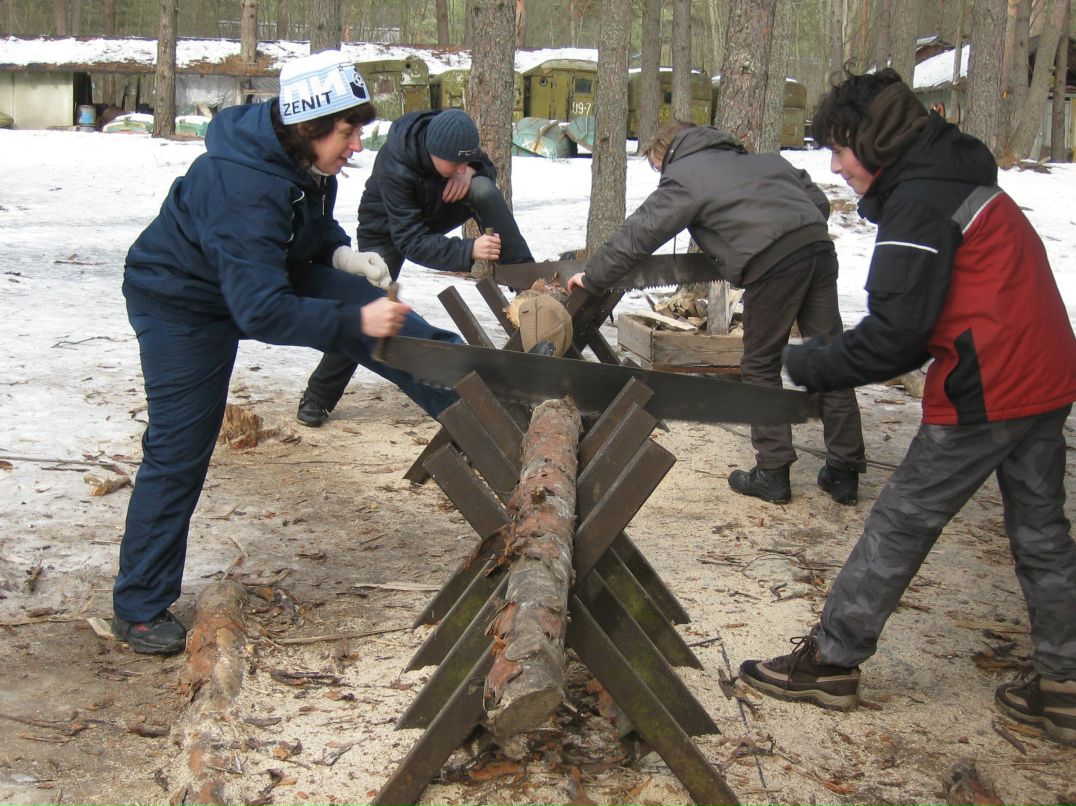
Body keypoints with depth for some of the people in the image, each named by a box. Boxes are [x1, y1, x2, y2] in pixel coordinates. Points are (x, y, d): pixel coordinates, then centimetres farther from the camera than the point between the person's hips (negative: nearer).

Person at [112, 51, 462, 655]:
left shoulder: (305, 158, -13)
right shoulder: (246, 186, -38)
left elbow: (313, 221, 11)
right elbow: (261, 310, -41)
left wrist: (340, 253, -8)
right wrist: (354, 321, -42)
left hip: (271, 272, 7)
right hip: (184, 300, -7)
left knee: (388, 324, -10)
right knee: (179, 452, -2)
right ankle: (140, 608, 11)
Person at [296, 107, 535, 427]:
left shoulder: (452, 142, -25)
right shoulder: (394, 169, -40)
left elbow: (486, 167, -5)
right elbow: (411, 242, -40)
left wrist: (470, 171, -30)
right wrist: (468, 250, -52)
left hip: (434, 214, 4)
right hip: (388, 230, -4)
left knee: (483, 189, -26)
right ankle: (317, 398, 3)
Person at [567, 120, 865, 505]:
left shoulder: (683, 176, 10)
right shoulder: (761, 159, 30)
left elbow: (639, 232, 7)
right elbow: (819, 201, 25)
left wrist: (593, 276, 15)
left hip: (774, 263, -6)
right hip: (819, 246, 7)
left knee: (761, 367, 9)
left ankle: (772, 472, 11)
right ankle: (844, 472, 13)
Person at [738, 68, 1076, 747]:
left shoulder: (920, 202, -15)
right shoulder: (961, 181, 16)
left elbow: (895, 333, -20)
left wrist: (809, 367, -8)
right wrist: (831, 360, 6)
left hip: (985, 393, -10)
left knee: (901, 524, 1)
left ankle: (830, 661, 12)